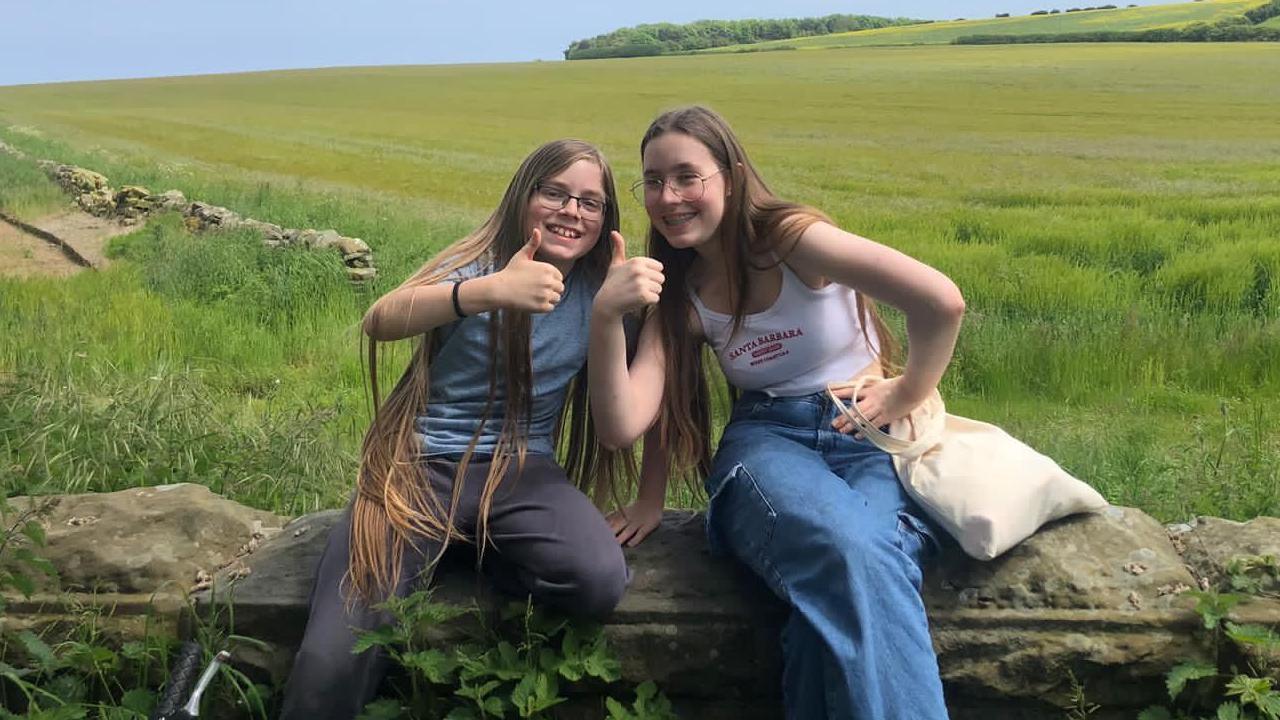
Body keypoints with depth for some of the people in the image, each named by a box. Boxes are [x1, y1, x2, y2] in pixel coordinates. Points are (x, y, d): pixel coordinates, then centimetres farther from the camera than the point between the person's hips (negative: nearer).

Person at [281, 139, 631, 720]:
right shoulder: (481, 262, -5)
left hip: (520, 467, 3)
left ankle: (476, 550, -2)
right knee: (329, 664, -24)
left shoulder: (598, 291, 5)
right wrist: (489, 291, -40)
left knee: (600, 580, -30)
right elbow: (379, 322, -26)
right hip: (423, 463, -3)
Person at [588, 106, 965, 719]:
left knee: (872, 562, -37)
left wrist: (909, 393, -6)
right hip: (767, 441, 2)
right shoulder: (676, 296, 6)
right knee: (847, 555, -35)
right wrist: (606, 316, -17)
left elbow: (941, 301, -19)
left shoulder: (790, 238, -8)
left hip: (870, 440, -2)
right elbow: (622, 426, -6)